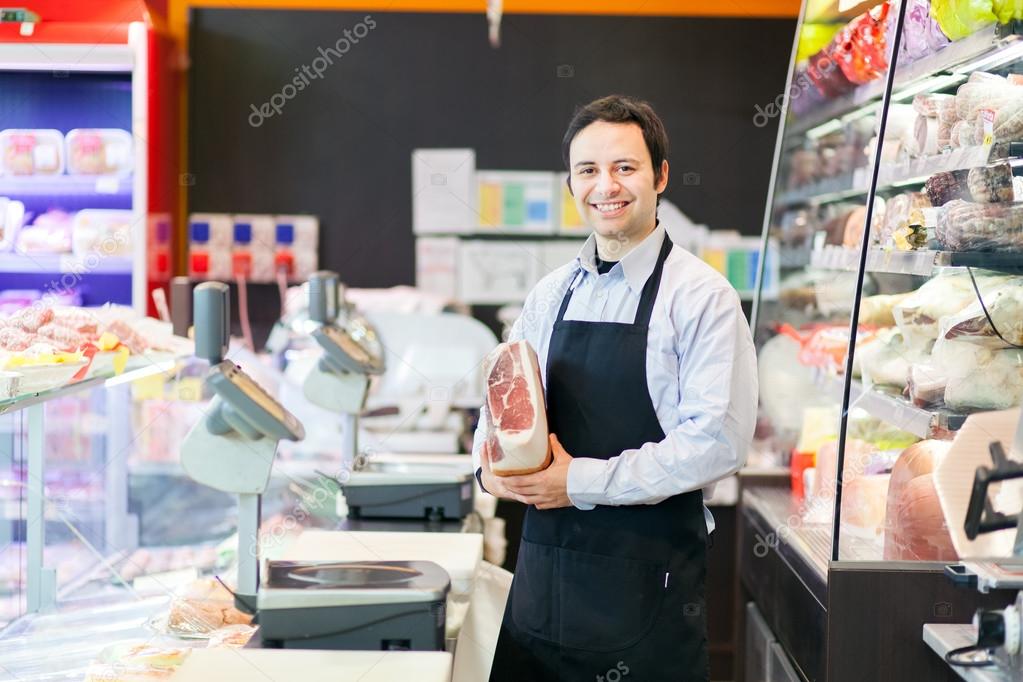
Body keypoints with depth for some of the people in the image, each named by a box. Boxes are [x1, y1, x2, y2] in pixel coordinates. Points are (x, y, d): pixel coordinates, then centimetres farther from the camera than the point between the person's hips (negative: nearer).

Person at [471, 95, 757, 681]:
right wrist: (491, 465, -5)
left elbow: (719, 440, -17)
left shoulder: (701, 296, -8)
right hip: (544, 565, 5)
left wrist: (582, 481, -18)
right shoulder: (550, 295, 10)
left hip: (649, 574, -5)